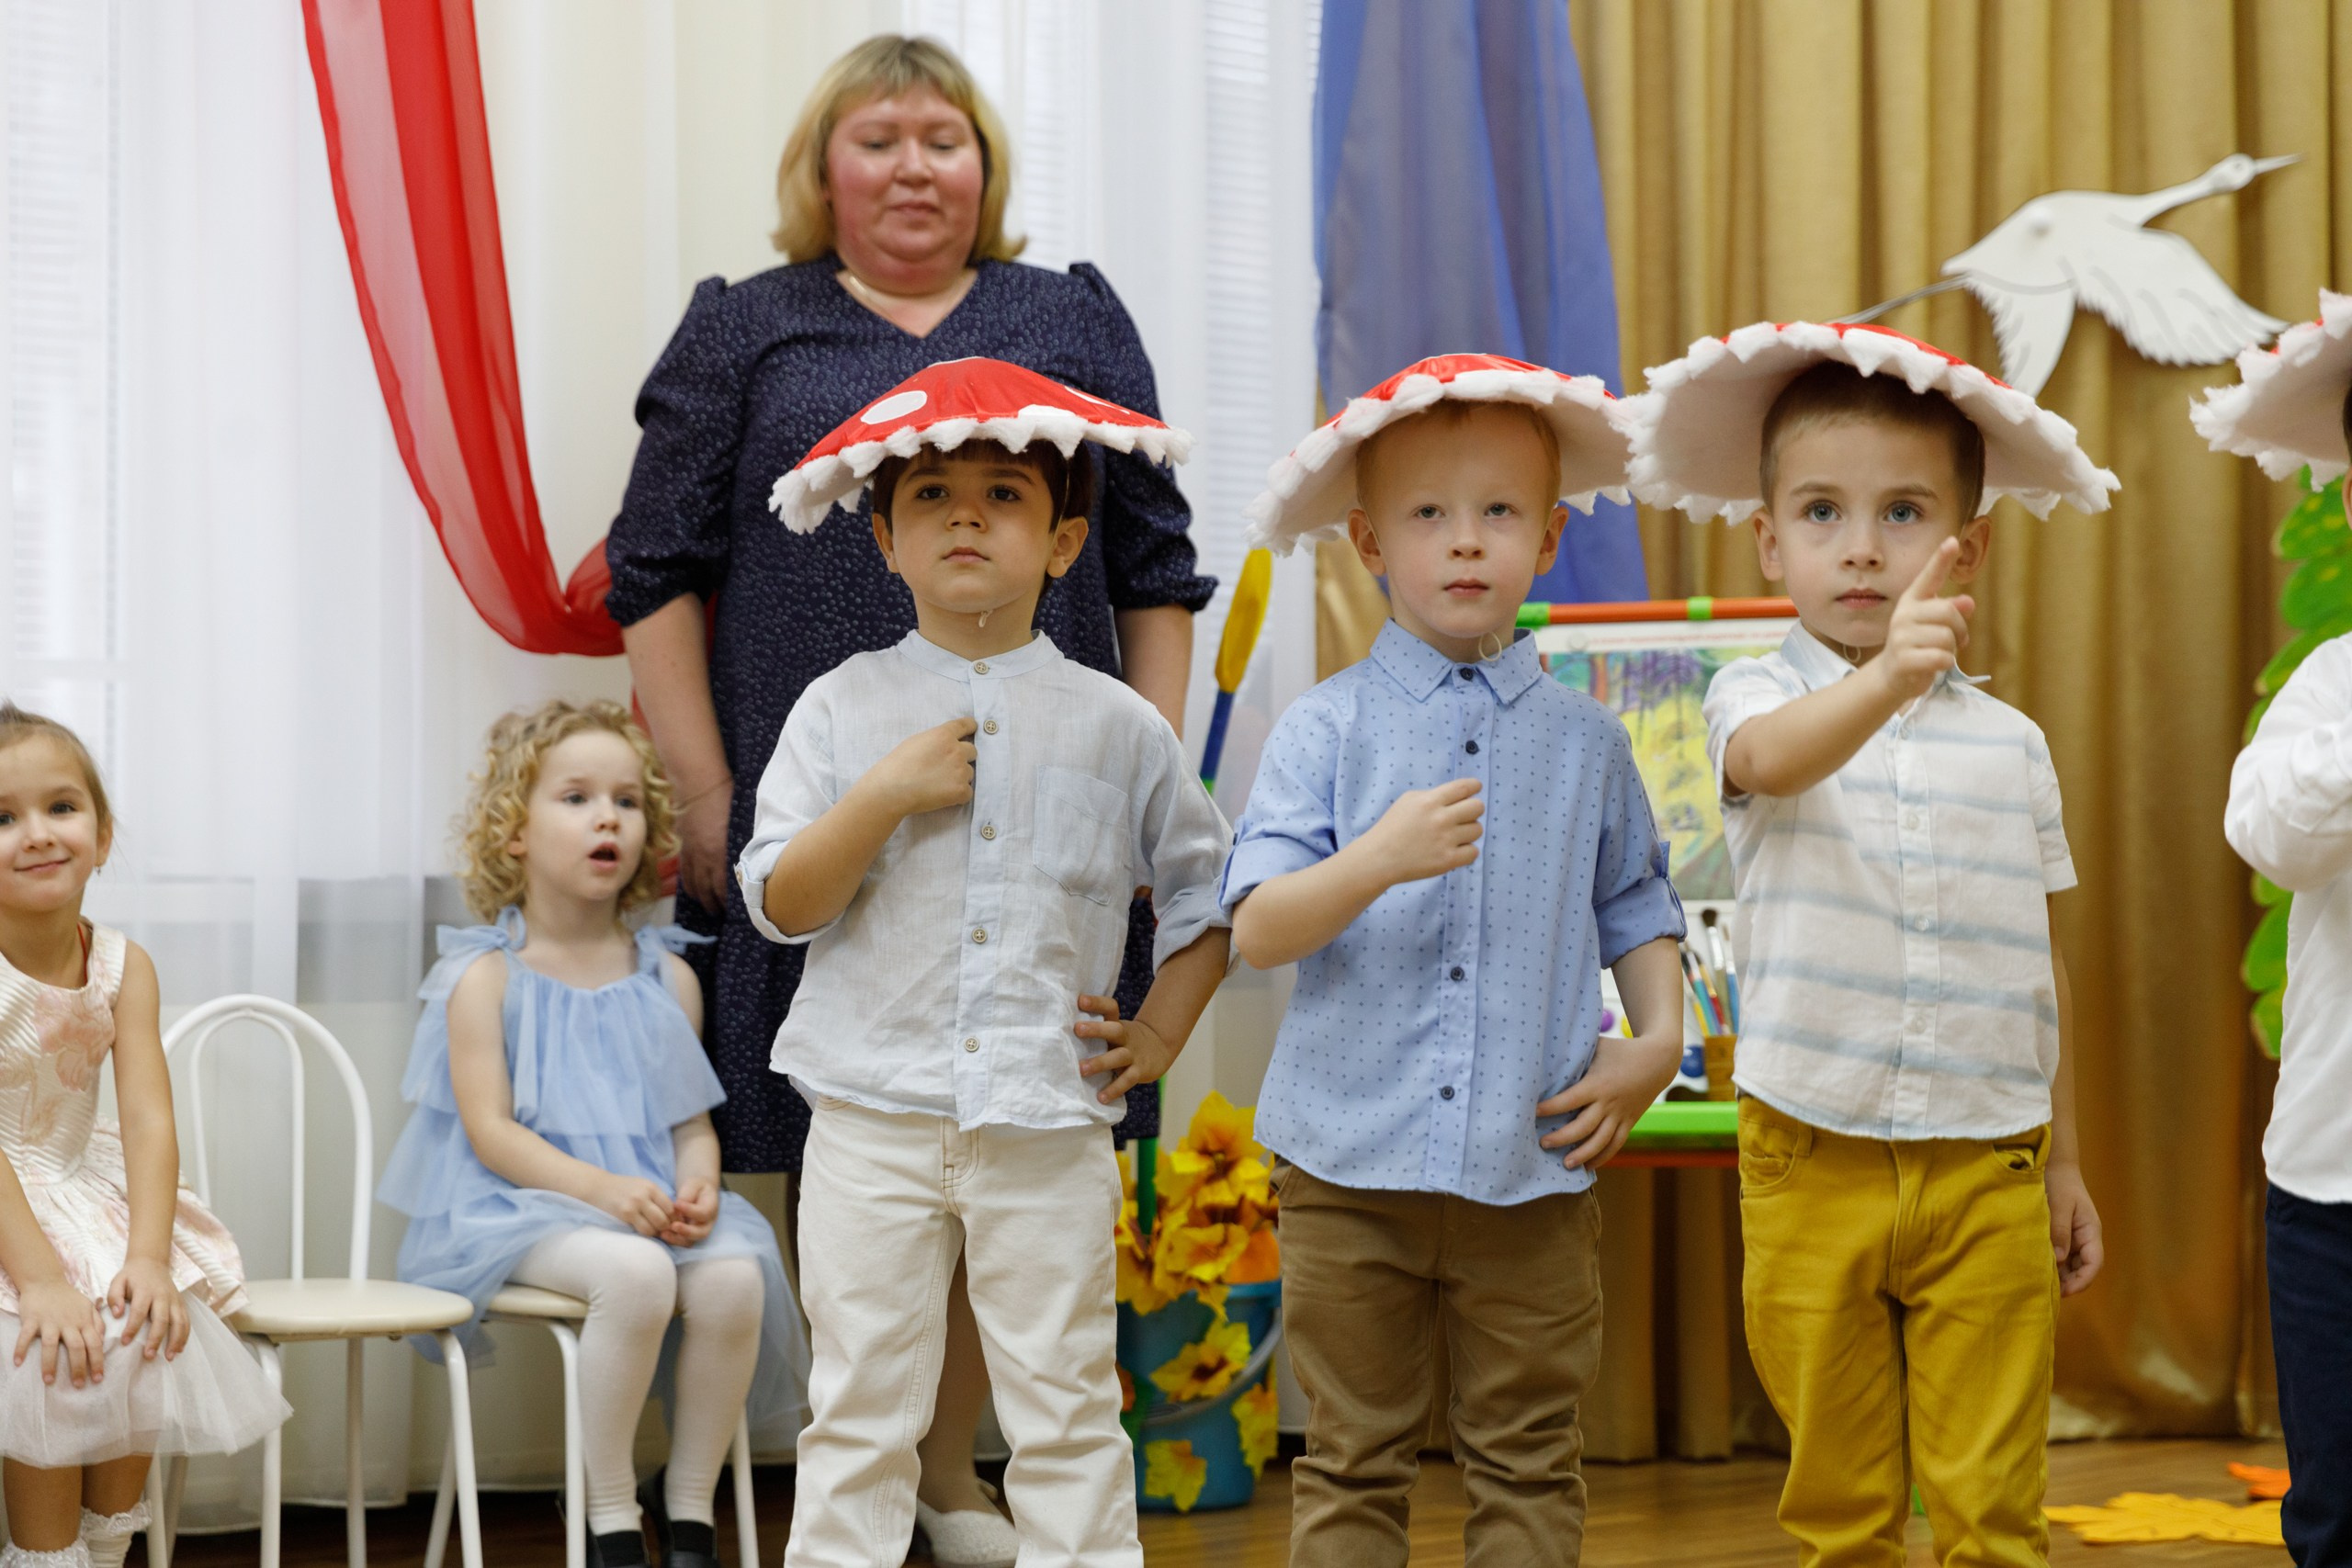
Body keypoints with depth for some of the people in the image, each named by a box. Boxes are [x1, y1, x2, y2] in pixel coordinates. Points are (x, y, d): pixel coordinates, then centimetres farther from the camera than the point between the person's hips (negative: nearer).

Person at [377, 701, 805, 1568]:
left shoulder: (666, 976, 13)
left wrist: (698, 1185, -11)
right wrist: (602, 1187, -23)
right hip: (522, 1206, -4)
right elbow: (491, 1131, -8)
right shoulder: (488, 976, 0)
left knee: (734, 1276, -27)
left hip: (648, 1202, 4)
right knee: (633, 1274, -35)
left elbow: (692, 1118, 13)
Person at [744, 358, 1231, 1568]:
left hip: (1049, 1125, 0)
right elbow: (779, 904, -2)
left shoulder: (1116, 727, 5)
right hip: (872, 1120, 0)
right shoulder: (843, 710, 3)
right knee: (859, 1413, 5)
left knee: (1068, 1415, 4)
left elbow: (1205, 887, 15)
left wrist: (1161, 1033, 5)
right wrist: (885, 798, -15)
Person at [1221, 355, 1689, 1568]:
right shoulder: (1325, 729, -2)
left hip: (1532, 1176, 2)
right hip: (1349, 1166, -2)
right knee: (1352, 1465, 9)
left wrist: (1657, 1038, -1)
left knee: (1528, 1461, 9)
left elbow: (1634, 908, 16)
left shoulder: (1586, 741, 6)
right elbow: (1256, 930, -10)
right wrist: (1379, 861, -26)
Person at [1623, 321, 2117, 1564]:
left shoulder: (2011, 744, 5)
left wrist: (2062, 1161, 14)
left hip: (1986, 1176, 2)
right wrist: (1883, 680, -51)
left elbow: (2043, 962, 12)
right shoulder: (1759, 696, -4)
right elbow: (1773, 757, -30)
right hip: (1815, 1168, -1)